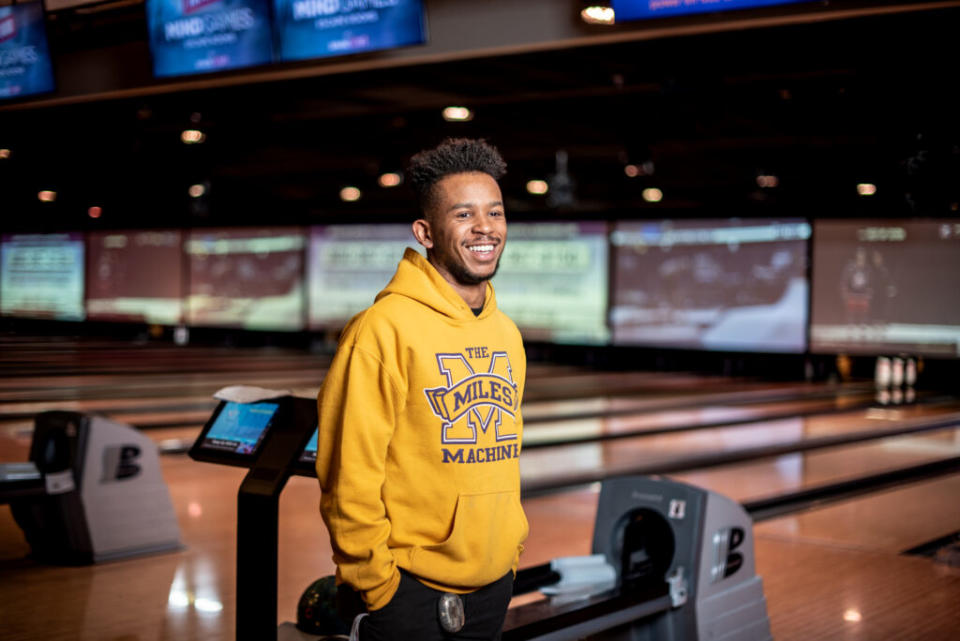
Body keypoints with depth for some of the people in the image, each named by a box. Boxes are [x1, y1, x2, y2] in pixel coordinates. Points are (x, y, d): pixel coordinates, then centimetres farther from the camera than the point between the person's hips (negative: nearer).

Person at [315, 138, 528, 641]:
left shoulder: (506, 334, 7)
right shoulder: (384, 328, -14)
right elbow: (349, 476, -15)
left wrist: (510, 552, 13)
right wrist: (377, 584, -13)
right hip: (409, 592, -6)